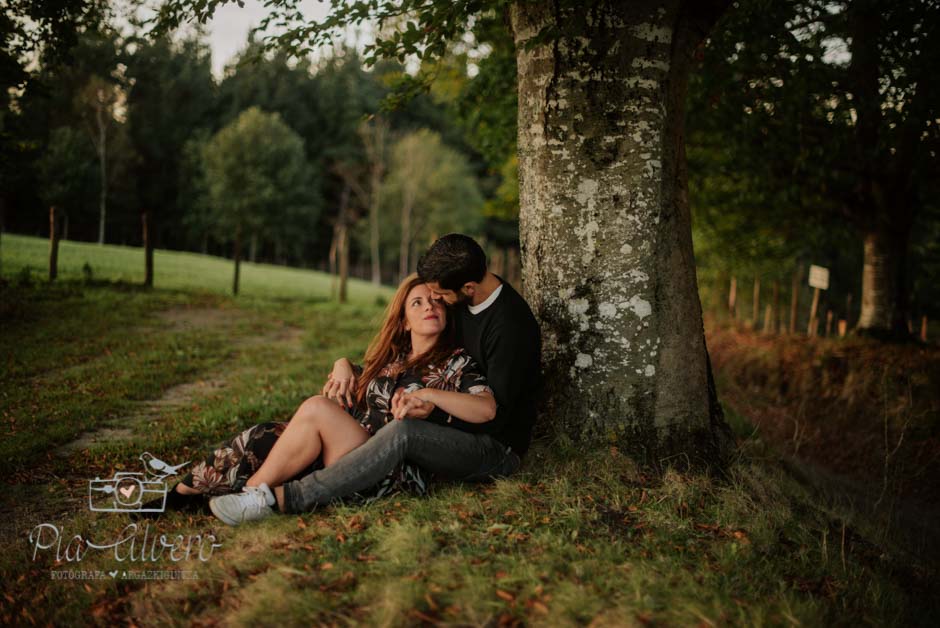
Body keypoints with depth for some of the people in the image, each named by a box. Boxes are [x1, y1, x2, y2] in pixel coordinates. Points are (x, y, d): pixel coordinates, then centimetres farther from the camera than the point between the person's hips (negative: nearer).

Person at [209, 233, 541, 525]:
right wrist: (348, 367, 1)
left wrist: (434, 406, -30)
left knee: (403, 431, -36)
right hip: (460, 430, 9)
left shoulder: (511, 325, -21)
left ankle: (285, 497, -38)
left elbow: (496, 413, -21)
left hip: (497, 448, -9)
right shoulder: (461, 303, 3)